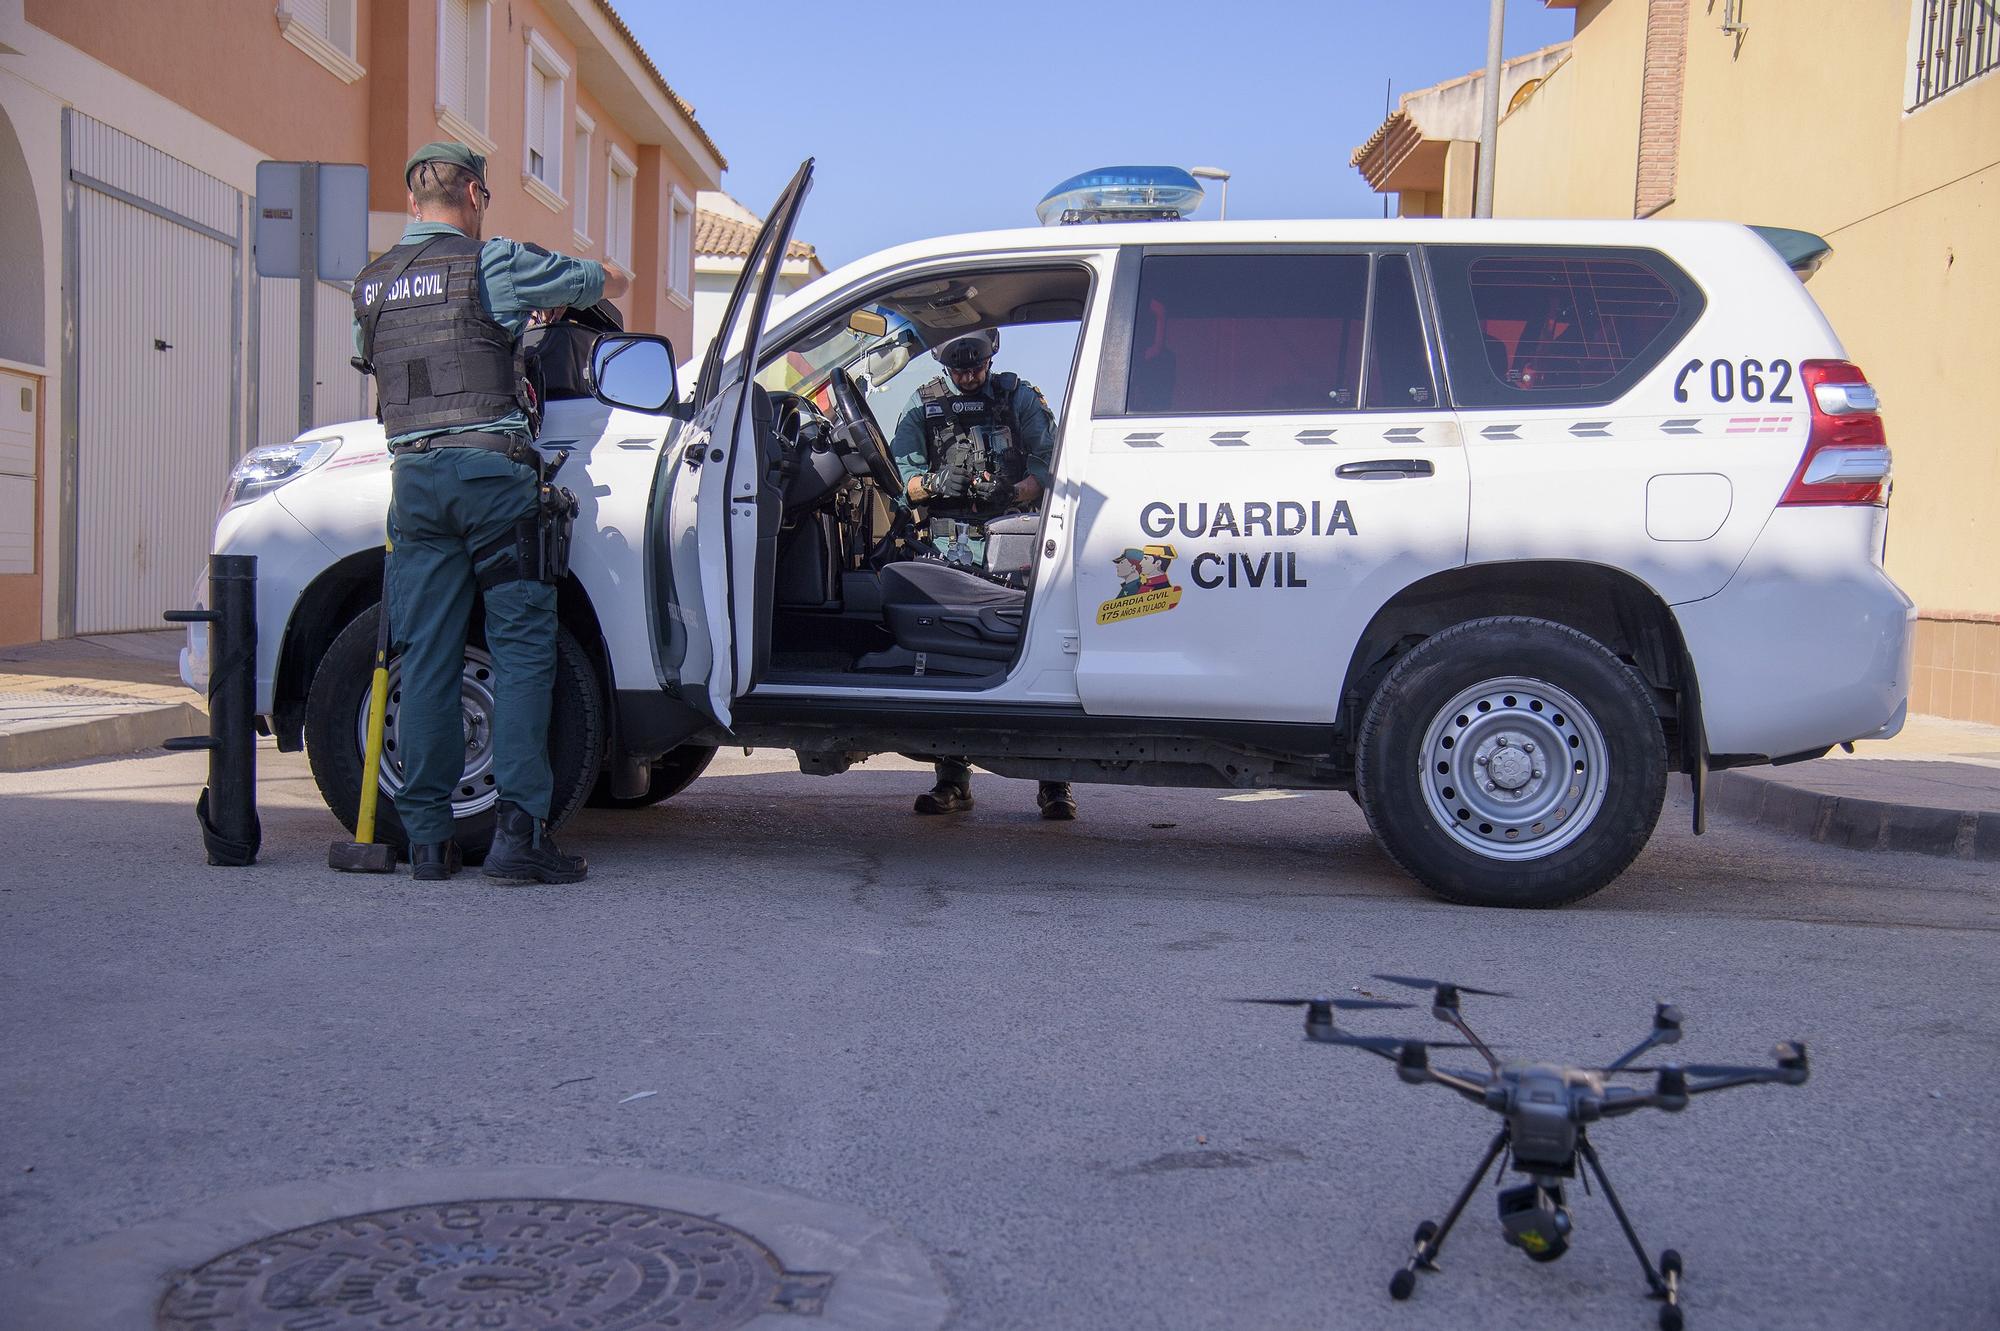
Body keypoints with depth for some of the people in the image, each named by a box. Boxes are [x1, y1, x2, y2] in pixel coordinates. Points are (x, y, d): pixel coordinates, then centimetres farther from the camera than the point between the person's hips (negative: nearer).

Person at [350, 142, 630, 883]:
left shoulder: (371, 285, 16)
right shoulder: (492, 264, 1)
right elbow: (610, 282, 10)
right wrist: (553, 300, 34)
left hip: (413, 476, 5)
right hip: (491, 468, -5)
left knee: (425, 656, 5)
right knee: (521, 647, -2)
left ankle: (426, 836, 6)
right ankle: (518, 830, -9)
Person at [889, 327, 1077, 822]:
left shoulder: (1022, 398, 14)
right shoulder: (925, 405, 18)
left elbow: (1050, 464, 3)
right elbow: (899, 473, 9)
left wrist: (1010, 493, -16)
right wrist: (936, 483, -12)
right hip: (950, 546, 2)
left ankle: (1054, 782, -9)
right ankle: (953, 781, 5)